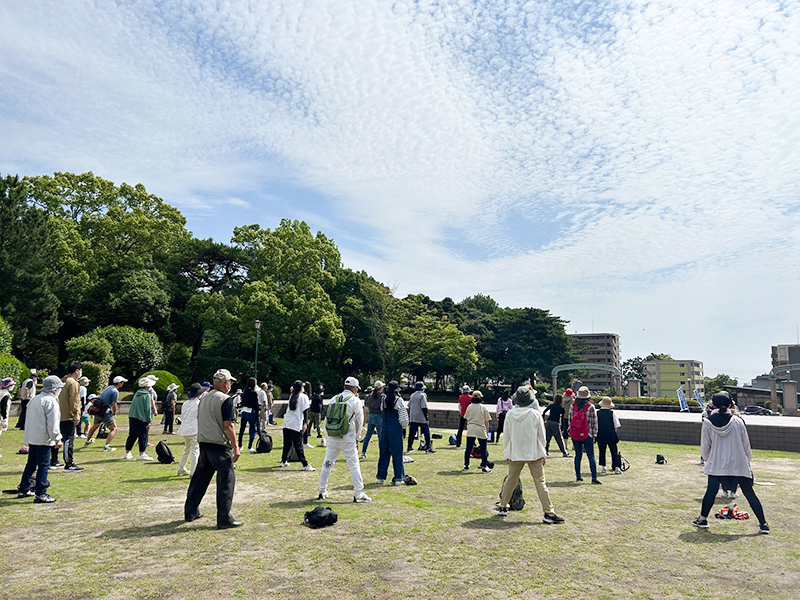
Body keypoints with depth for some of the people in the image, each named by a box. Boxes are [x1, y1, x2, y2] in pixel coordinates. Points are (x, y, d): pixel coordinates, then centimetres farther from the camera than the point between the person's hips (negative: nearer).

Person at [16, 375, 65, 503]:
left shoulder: (34, 399, 14)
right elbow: (53, 422, -18)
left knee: (31, 464, 19)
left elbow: (28, 419, 21)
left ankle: (23, 489, 29)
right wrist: (57, 439, -14)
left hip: (31, 438, 9)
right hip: (43, 439, -9)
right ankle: (40, 494, -2)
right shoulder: (50, 401, -15)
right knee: (43, 465, -4)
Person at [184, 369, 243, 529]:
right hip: (219, 446, -8)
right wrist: (235, 447, -13)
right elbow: (228, 425, -17)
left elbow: (200, 421, 18)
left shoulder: (204, 398, 12)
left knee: (200, 478, 19)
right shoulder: (225, 399, -13)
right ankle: (224, 519, -1)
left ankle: (190, 512, 29)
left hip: (203, 443, 8)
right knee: (226, 480, -2)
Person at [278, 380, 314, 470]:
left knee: (287, 443, 18)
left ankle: (283, 461, 27)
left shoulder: (291, 396, 15)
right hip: (296, 424, -6)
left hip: (286, 422, 6)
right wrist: (305, 423, -10)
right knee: (298, 445, -8)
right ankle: (305, 465, -9)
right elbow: (305, 411, -8)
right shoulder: (303, 396, -2)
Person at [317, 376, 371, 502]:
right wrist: (357, 438, 13)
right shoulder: (355, 401, -4)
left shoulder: (333, 399, 8)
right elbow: (359, 422, 2)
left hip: (332, 438, 4)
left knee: (327, 463, 15)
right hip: (347, 438, -4)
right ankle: (358, 494, 2)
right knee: (354, 465, 1)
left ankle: (322, 491, 23)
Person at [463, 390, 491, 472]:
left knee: (468, 448, 10)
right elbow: (486, 422, 0)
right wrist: (487, 431, 9)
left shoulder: (469, 407, 3)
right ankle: (484, 466, 6)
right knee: (483, 449, 6)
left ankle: (466, 465, 16)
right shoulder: (484, 408, -3)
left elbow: (467, 419, 11)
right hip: (481, 430, -3)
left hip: (470, 429, 3)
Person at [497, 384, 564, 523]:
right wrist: (543, 454, 9)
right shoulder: (535, 414, -10)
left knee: (510, 480, 14)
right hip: (534, 454, -3)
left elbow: (506, 435, 4)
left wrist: (507, 453, 15)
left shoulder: (510, 414, -4)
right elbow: (541, 435, -2)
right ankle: (549, 513, 1)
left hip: (515, 454, 3)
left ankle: (503, 508, 24)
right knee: (540, 482, 1)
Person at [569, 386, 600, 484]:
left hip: (575, 435, 3)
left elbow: (570, 420, 7)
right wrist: (594, 434, 3)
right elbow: (594, 422, -5)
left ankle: (578, 476, 16)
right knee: (591, 456, 1)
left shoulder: (573, 406, 2)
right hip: (587, 435, -3)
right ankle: (594, 477, -3)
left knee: (578, 455, 13)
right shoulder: (591, 407, -8)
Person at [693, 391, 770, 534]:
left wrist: (707, 458, 21)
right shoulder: (737, 422, -3)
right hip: (739, 465, 0)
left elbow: (704, 447, 3)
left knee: (711, 491, 9)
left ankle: (703, 519, 17)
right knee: (749, 493, 9)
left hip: (716, 465, 0)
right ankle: (763, 524, 14)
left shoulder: (707, 423, -3)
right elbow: (746, 445, 4)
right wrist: (748, 459, 20)